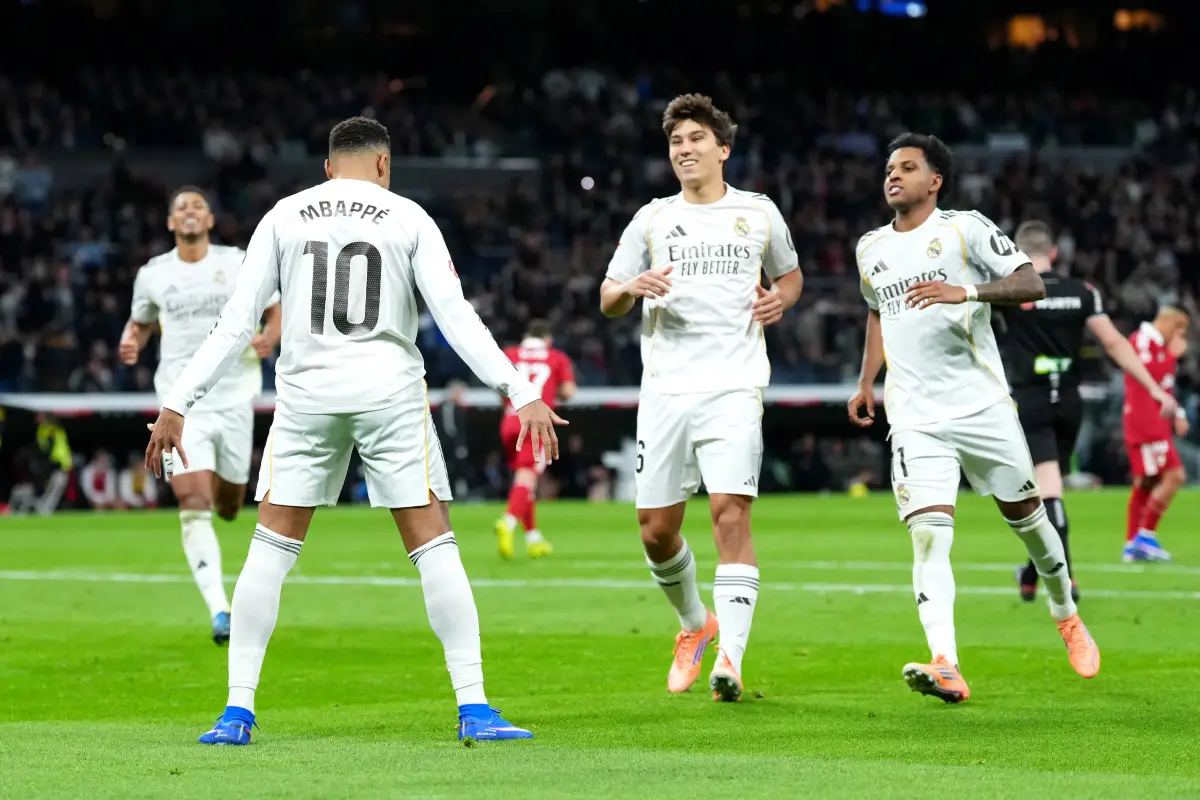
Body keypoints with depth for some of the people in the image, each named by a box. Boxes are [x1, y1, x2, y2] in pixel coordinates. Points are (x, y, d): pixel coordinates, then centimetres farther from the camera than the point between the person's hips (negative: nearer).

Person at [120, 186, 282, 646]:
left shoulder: (237, 263, 1)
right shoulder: (152, 274, 5)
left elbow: (276, 309, 8)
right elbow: (140, 321, 20)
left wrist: (269, 337, -13)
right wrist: (131, 342, -3)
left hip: (233, 399, 1)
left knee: (227, 506, 12)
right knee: (194, 506, -17)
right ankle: (219, 610, -21)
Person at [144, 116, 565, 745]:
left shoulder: (285, 217, 7)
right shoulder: (407, 218, 3)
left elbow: (236, 323, 3)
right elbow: (456, 318, -5)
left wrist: (177, 405, 7)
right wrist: (521, 393, -5)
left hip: (306, 393, 1)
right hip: (391, 393, -1)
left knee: (270, 547, 8)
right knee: (434, 546, 3)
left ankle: (237, 711, 3)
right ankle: (473, 709, -3)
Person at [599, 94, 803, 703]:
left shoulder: (759, 213, 10)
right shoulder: (652, 220, 11)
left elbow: (790, 274, 25)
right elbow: (607, 301, 13)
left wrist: (780, 299, 1)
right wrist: (633, 287, -10)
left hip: (734, 385, -3)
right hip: (665, 389, 3)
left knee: (730, 515, -17)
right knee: (655, 527, 3)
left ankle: (730, 660, -19)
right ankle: (694, 623, 30)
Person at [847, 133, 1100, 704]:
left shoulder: (965, 229, -2)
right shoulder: (870, 249, 14)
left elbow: (1031, 285, -11)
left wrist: (966, 292, -25)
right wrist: (866, 383, 23)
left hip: (982, 405, -2)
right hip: (914, 416, 2)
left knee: (1025, 515, 10)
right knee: (928, 534, -15)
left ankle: (1066, 616, 38)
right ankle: (945, 667, -28)